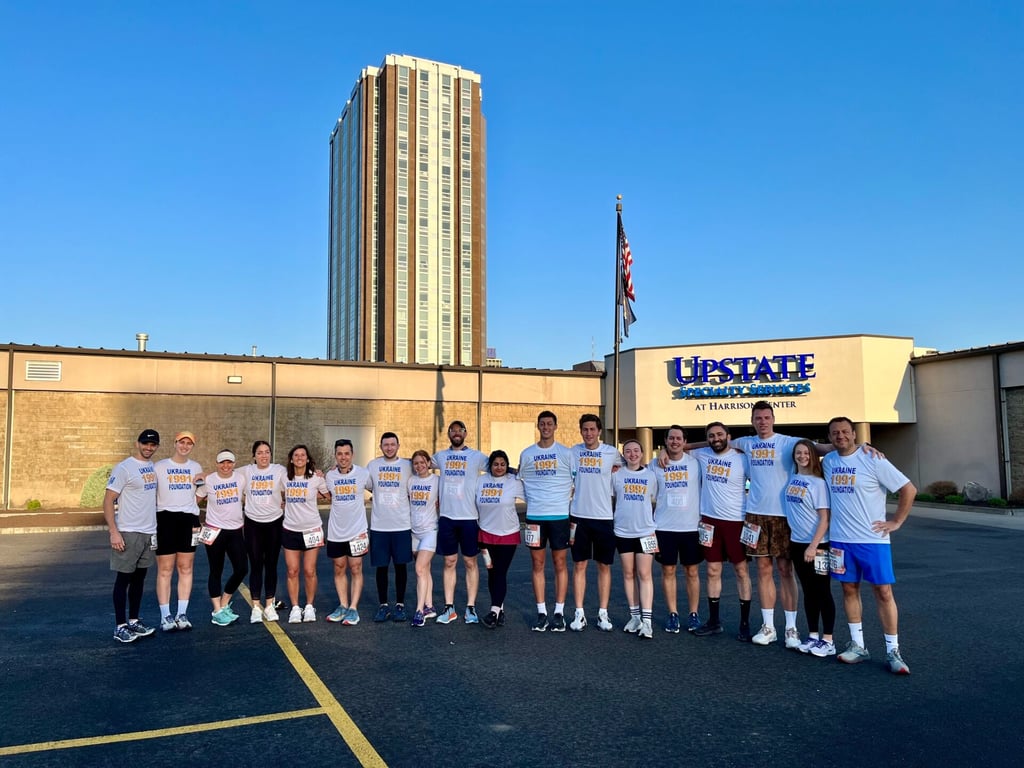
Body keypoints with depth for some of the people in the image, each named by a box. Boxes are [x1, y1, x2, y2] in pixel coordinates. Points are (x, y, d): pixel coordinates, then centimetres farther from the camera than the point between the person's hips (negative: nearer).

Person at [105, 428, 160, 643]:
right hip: (128, 533, -7)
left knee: (139, 577, 13)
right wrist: (114, 532, -19)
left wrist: (156, 528, 13)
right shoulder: (123, 468, -11)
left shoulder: (154, 468, 10)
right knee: (124, 578, 1)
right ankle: (120, 627, 7)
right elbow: (108, 501, -13)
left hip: (149, 533, 7)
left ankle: (134, 621, 23)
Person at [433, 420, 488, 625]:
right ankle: (449, 608, 15)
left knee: (470, 562, 5)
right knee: (450, 562, 8)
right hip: (446, 517, 2)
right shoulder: (440, 456, 9)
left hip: (469, 517, -2)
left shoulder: (476, 456, 1)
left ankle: (471, 608, 12)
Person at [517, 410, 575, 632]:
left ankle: (559, 613, 10)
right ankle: (541, 613, 13)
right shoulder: (527, 454, 7)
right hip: (534, 516, 2)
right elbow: (520, 481, 18)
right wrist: (533, 501, 9)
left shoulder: (566, 453, 2)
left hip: (560, 515, -1)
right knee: (538, 564, 5)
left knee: (560, 563, 3)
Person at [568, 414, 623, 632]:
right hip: (579, 516, 1)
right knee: (579, 565, 4)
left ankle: (603, 614, 14)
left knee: (604, 566, 6)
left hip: (604, 517, 0)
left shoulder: (611, 452, 0)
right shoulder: (574, 452, 4)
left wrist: (612, 473, 3)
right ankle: (579, 614, 11)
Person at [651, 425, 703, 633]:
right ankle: (673, 615, 17)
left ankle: (693, 614, 19)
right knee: (668, 571, 6)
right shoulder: (655, 465, 2)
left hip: (692, 526, 0)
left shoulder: (695, 462, 0)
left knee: (692, 572, 7)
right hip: (664, 527, 1)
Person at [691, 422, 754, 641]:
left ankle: (745, 623, 14)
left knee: (741, 570, 5)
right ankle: (714, 621, 20)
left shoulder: (742, 459, -8)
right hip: (710, 520, 4)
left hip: (736, 521, -3)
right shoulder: (701, 455, 4)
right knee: (713, 571, 10)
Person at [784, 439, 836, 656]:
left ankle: (827, 641, 10)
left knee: (822, 592, 2)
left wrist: (813, 546, -19)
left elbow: (825, 518, -14)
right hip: (797, 543, 6)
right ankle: (812, 636, 22)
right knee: (808, 592, 13)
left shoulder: (818, 483, -11)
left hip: (817, 545, -6)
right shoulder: (792, 479, 7)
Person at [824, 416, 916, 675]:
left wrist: (896, 522, -7)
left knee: (883, 592, -2)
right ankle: (858, 646, 21)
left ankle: (893, 651, 8)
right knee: (849, 589, 10)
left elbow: (909, 489, -7)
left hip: (872, 539, -4)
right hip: (840, 539, 5)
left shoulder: (873, 460, -10)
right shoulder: (828, 462, 5)